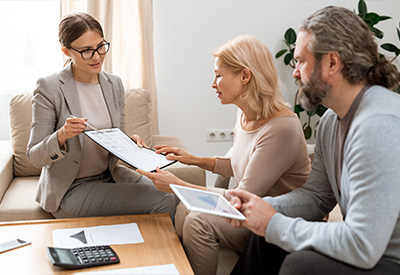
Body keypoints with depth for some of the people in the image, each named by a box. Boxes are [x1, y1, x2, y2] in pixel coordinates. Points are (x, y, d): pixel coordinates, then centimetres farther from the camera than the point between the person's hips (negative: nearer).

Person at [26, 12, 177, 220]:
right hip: (70, 190, -6)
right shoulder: (49, 88, -12)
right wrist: (61, 136, -30)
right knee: (162, 203, -22)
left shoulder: (114, 84, 4)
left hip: (109, 177, 6)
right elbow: (35, 157, -10)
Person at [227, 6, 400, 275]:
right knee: (266, 238, 6)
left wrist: (275, 225, -19)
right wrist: (266, 207, -7)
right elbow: (316, 195, 12)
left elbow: (361, 246, -30)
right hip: (367, 246, 9)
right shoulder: (332, 120, 4)